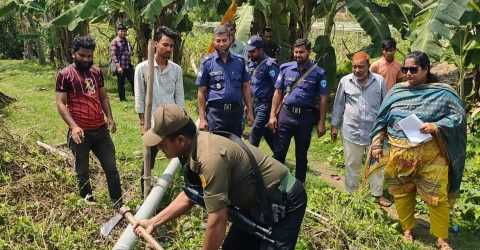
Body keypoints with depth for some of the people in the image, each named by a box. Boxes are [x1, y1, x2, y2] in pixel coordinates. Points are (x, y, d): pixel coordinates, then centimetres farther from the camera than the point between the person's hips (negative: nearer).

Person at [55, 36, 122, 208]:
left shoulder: (97, 72, 8)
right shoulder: (65, 75, -7)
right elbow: (60, 104, -12)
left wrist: (109, 117, 2)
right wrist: (73, 126, -24)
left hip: (101, 130, 5)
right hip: (80, 132, -4)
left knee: (111, 168, 8)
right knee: (83, 172, 11)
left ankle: (118, 203, 18)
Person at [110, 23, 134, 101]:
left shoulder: (126, 41, 14)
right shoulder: (114, 42, -9)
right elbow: (113, 55, -15)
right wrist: (118, 67, -21)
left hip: (128, 66, 7)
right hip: (120, 67, -6)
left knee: (133, 81, 5)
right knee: (121, 83, 4)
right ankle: (122, 98, 13)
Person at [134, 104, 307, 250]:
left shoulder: (210, 157, -34)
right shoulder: (194, 148, -4)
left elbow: (217, 221, -29)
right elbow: (189, 195, 10)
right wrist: (154, 222, 9)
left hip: (284, 202, -9)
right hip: (256, 202, 9)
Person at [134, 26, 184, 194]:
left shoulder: (176, 69, 3)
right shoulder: (143, 68, -5)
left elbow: (179, 97, 7)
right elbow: (139, 98, -3)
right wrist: (142, 123, -5)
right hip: (152, 124, -2)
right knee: (149, 163, 10)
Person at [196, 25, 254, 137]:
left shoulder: (239, 61, 8)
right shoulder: (207, 63, 0)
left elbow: (246, 87, 11)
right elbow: (202, 92, 0)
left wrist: (249, 111, 6)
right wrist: (202, 118, -5)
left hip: (236, 111, 3)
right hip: (215, 112, -3)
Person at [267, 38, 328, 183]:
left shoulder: (318, 72, -2)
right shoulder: (286, 68, 4)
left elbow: (322, 99, 0)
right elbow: (278, 92, 7)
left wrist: (321, 123, -2)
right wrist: (272, 115, 1)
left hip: (306, 116, -1)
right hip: (286, 114, 1)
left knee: (301, 155, 12)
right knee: (279, 152, 1)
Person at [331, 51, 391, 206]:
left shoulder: (379, 81, -3)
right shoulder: (345, 81, -2)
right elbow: (338, 105, 7)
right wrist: (335, 125, 8)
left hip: (374, 131, 0)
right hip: (352, 131, 0)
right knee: (352, 165, 11)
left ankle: (378, 195, 25)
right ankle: (351, 194, 25)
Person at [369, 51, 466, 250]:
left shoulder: (442, 93, -3)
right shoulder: (396, 91, 7)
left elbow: (458, 117, -5)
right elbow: (382, 120, 11)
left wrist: (436, 127, -20)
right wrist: (376, 143, 6)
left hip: (430, 155, -3)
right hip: (398, 154, 3)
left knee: (437, 196, 2)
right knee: (402, 193, 14)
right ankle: (407, 229, 35)